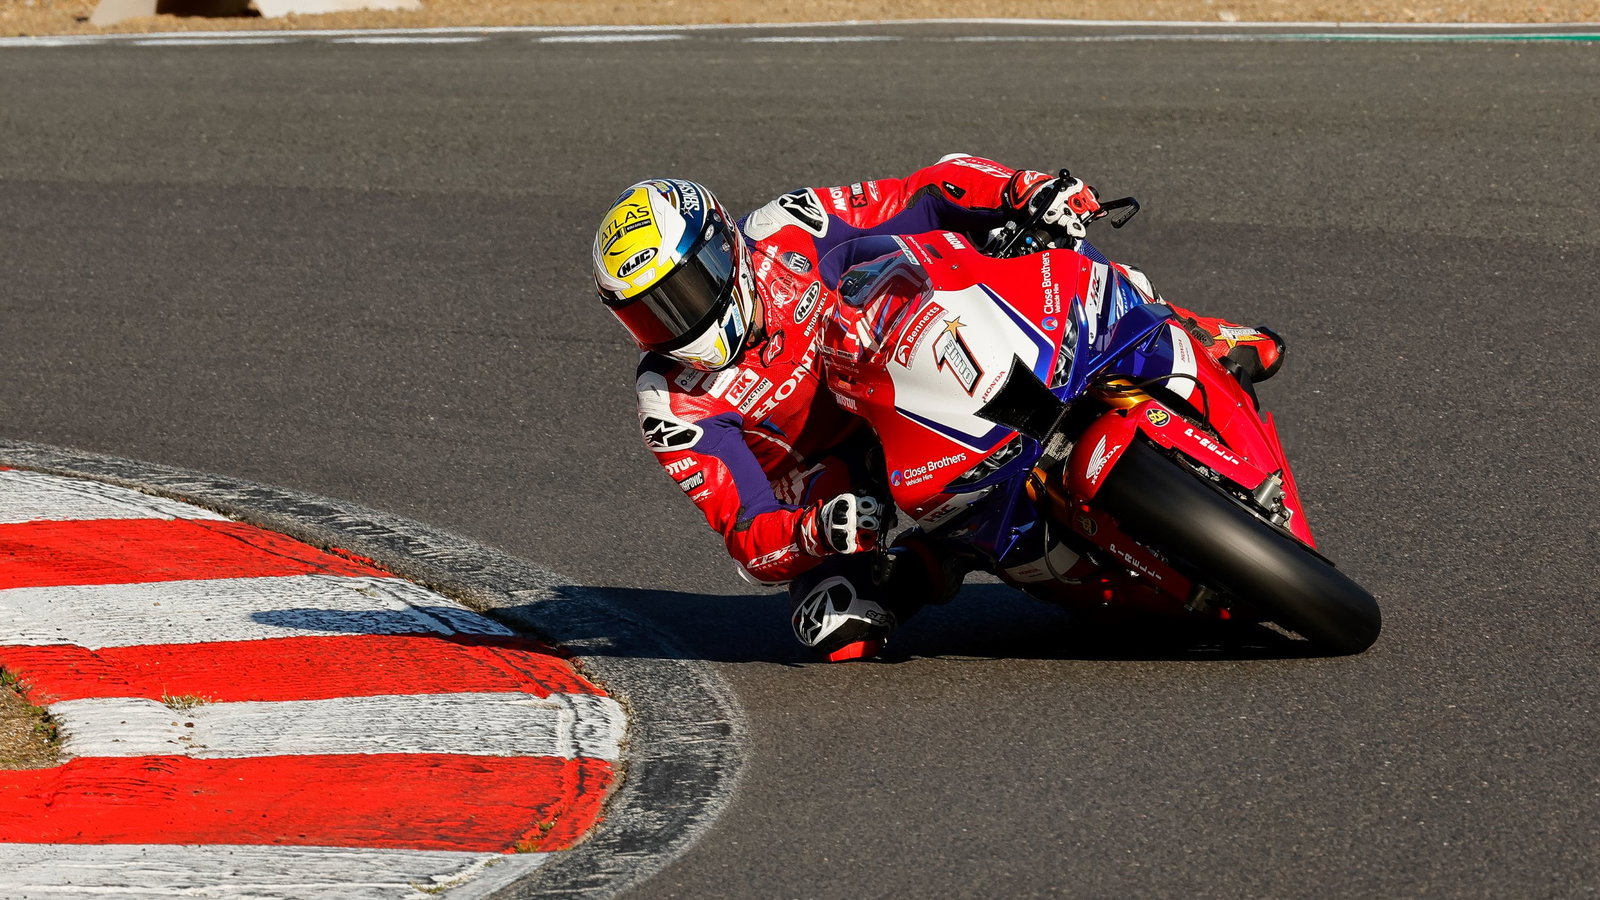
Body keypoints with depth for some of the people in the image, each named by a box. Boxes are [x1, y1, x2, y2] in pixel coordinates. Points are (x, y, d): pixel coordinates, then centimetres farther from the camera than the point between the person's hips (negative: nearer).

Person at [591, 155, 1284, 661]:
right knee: (841, 630, -31)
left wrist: (1030, 191, -29)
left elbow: (934, 195, -10)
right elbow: (750, 540, -23)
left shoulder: (784, 232, -14)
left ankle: (1198, 342, 4)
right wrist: (818, 532, -45)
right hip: (843, 486, -2)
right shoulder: (674, 407, -19)